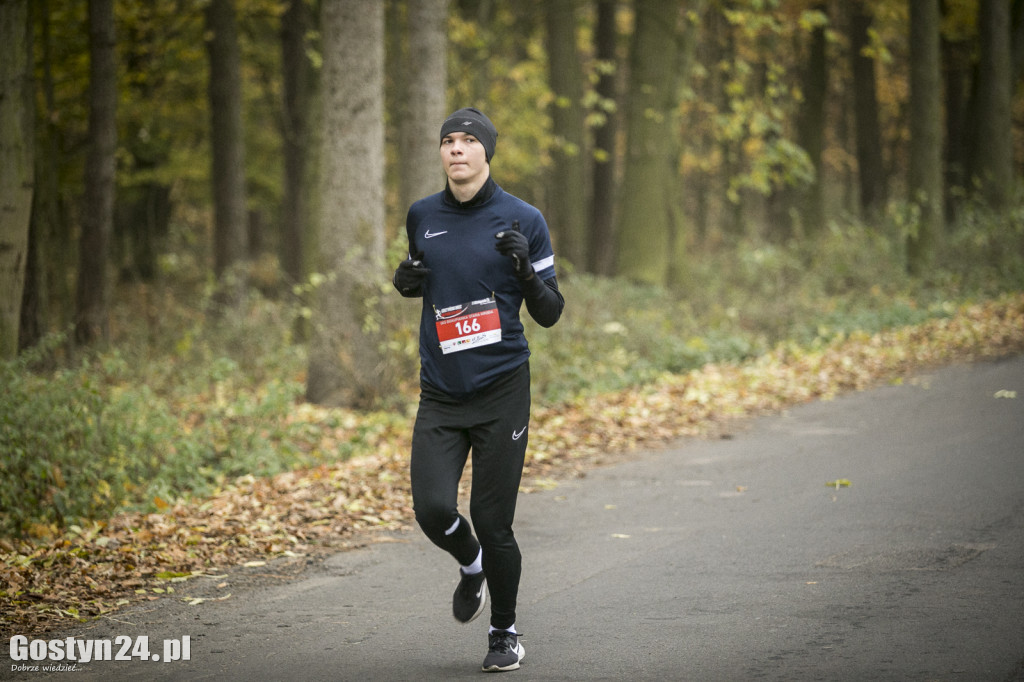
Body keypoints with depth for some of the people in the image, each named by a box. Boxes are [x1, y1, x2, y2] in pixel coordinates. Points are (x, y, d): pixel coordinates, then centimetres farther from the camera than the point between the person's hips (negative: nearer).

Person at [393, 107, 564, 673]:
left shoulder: (522, 220, -3)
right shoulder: (422, 216, 7)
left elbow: (550, 314, 0)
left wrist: (525, 271, -19)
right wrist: (405, 282, 3)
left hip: (501, 391, -3)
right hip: (440, 393, 3)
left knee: (492, 521, -3)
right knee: (433, 509, -13)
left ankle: (505, 634, 20)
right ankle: (471, 566, 23)